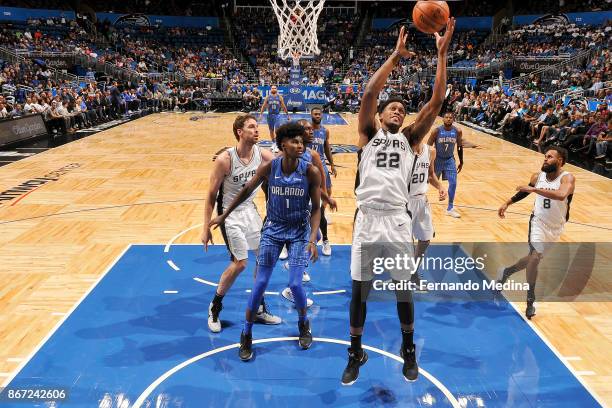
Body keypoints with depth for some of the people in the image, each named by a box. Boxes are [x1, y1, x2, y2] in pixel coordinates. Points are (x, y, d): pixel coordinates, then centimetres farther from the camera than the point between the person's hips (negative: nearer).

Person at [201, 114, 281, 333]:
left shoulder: (262, 154, -9)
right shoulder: (225, 159, -23)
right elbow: (211, 196, -15)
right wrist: (206, 229, -13)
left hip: (250, 210, 6)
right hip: (230, 214, -6)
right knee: (239, 263, -7)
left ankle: (259, 309, 23)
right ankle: (215, 307, 16)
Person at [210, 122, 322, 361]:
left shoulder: (311, 172, -16)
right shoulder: (269, 168, -13)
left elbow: (316, 209, -9)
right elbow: (247, 191, 2)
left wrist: (312, 239, -21)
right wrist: (224, 216, 8)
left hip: (299, 233, -1)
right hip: (273, 230, 1)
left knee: (295, 284, -5)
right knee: (260, 283, 0)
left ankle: (303, 323, 27)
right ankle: (247, 334, 19)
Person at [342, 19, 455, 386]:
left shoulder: (410, 137, 13)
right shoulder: (368, 133, 9)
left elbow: (436, 103, 4)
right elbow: (369, 93, -6)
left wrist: (442, 55, -1)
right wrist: (397, 55, -7)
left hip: (398, 221, 2)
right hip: (368, 219, -1)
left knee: (404, 289, 12)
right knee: (359, 291, 8)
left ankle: (409, 349, 35)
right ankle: (356, 353, 28)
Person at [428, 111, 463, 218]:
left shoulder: (458, 132, -10)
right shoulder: (436, 131, -18)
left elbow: (460, 147, 4)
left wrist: (461, 162, 8)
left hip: (450, 160, 2)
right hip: (438, 159, -2)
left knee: (453, 183, -6)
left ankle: (450, 208, 7)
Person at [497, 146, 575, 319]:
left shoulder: (567, 178, -19)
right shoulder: (537, 176, -6)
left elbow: (561, 195, -41)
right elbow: (524, 191, 14)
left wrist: (534, 189, -41)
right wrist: (508, 203, 12)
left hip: (555, 227, 0)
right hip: (539, 222, 0)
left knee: (534, 258, 15)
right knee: (535, 256, -17)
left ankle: (506, 272, 41)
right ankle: (530, 301, -6)